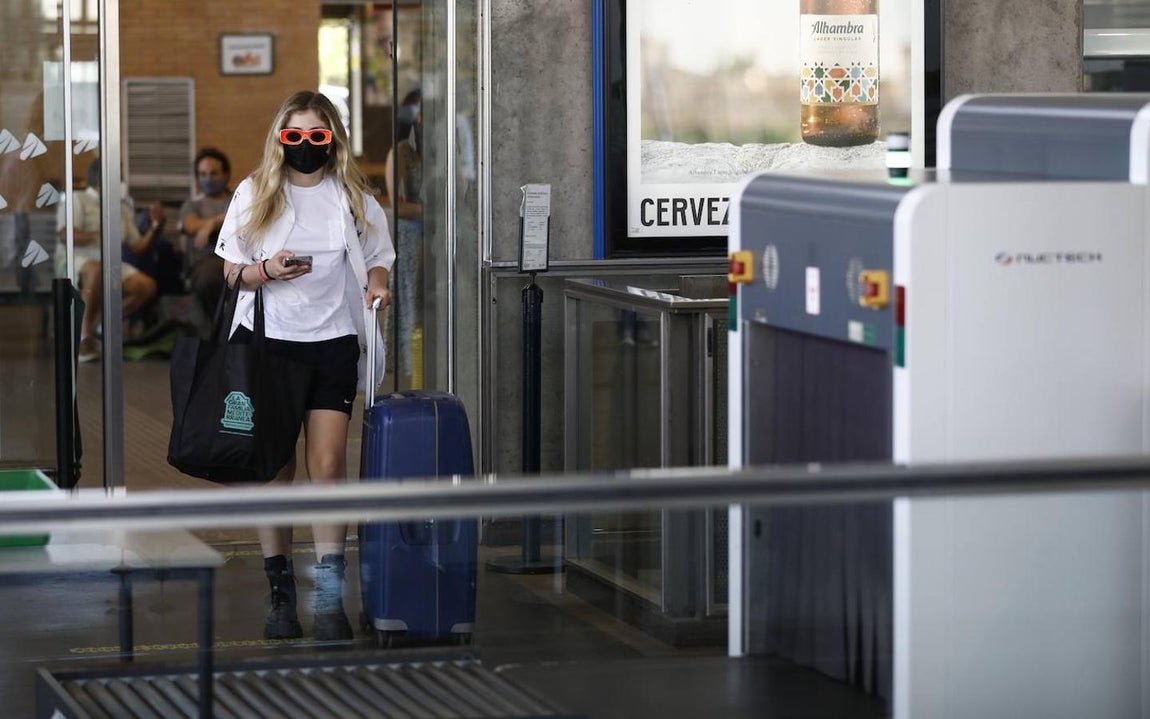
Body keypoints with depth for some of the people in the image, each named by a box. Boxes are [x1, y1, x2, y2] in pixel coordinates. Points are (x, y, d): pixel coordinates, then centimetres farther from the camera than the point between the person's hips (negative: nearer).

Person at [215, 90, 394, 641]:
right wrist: (267, 271, -12)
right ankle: (280, 594, 9)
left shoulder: (355, 199, 10)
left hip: (333, 342, 0)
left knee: (327, 465, -8)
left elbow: (377, 260, 17)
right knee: (274, 469, 2)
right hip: (268, 341, 0)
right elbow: (230, 270, 8)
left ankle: (330, 599, -6)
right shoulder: (254, 194, 8)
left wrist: (376, 286, -6)